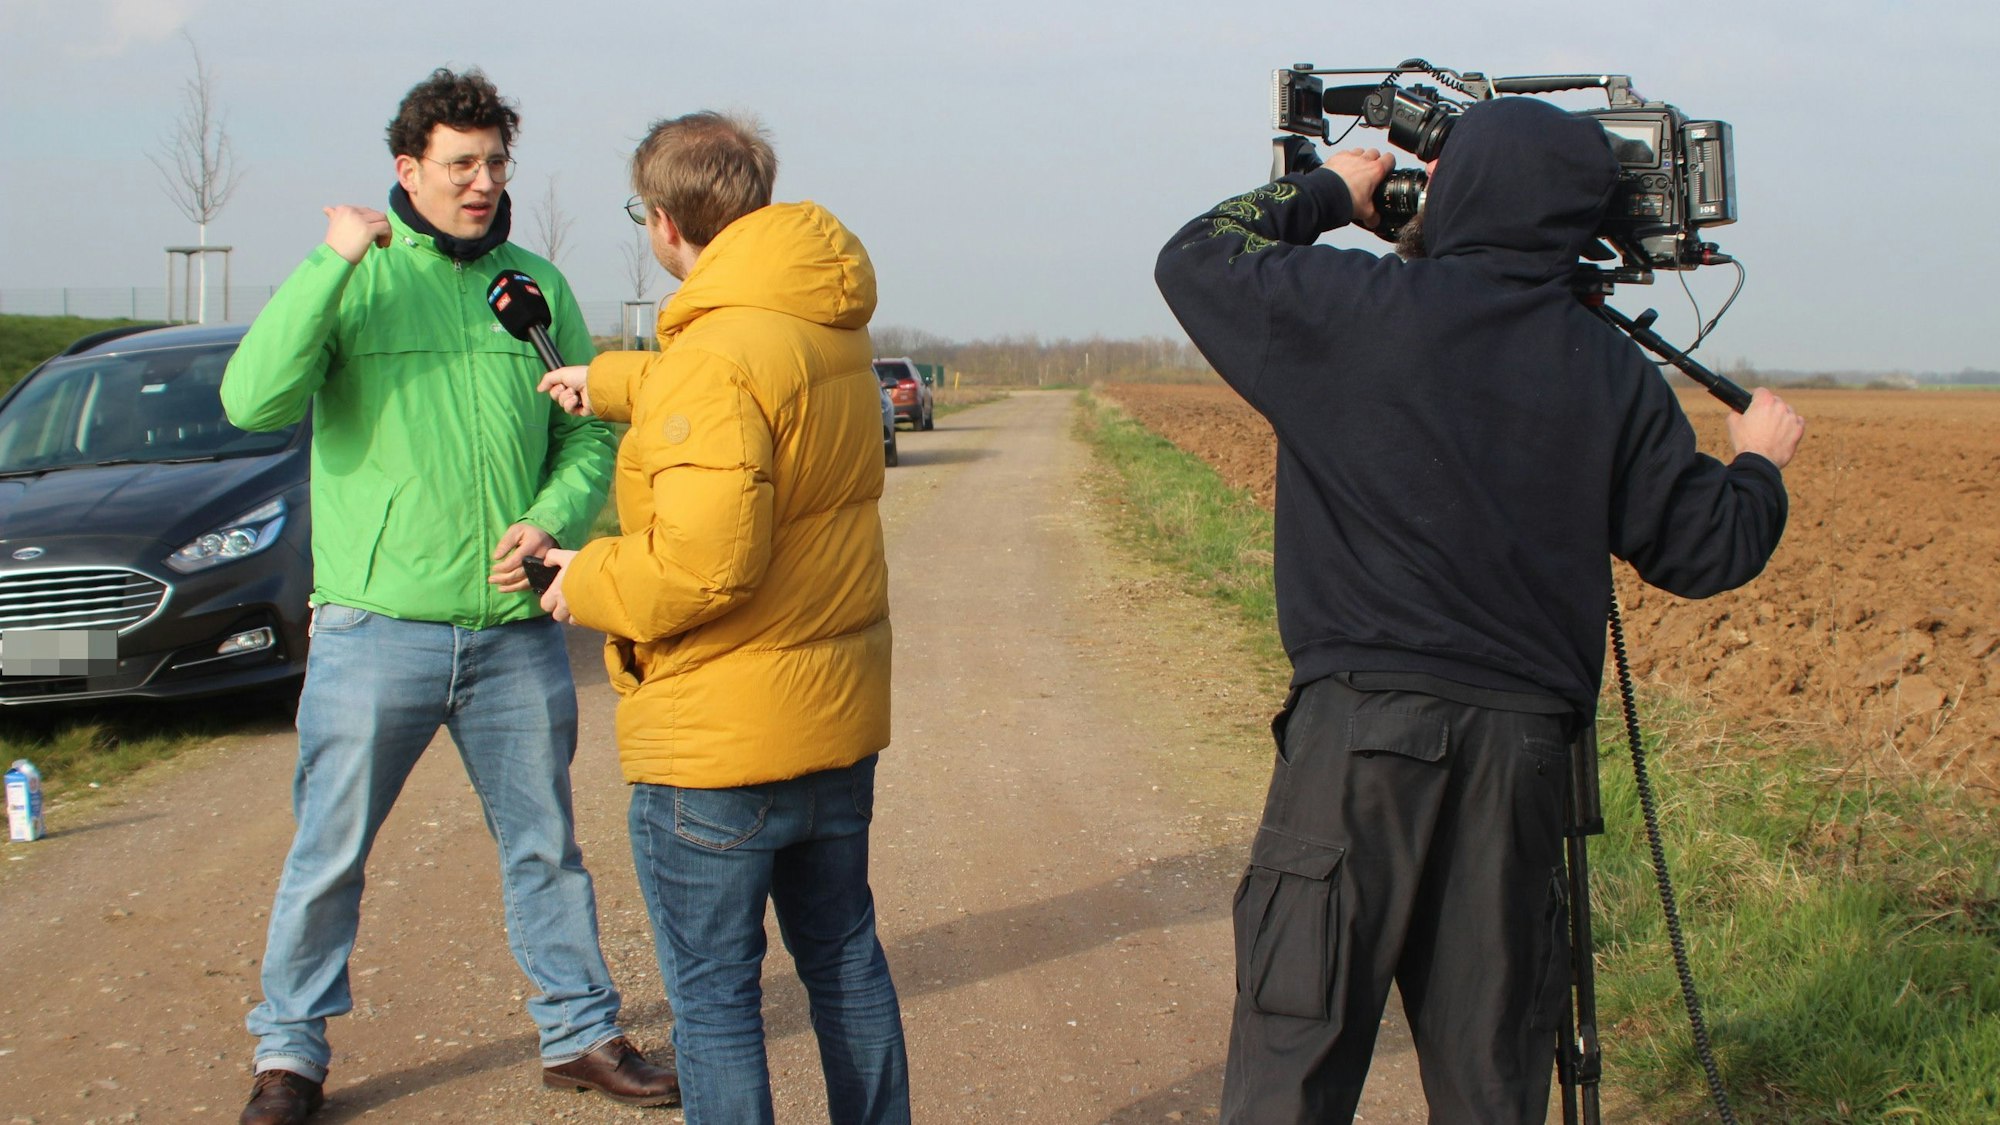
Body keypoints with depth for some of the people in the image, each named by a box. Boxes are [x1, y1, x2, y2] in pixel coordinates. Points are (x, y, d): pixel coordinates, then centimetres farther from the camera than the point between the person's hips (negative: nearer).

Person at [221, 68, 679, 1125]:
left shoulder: (536, 284, 7)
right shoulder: (357, 276, -4)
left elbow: (590, 431, 11)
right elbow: (253, 401, -18)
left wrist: (552, 519, -8)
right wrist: (332, 264, -23)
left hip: (517, 631, 3)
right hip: (376, 628, -3)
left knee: (544, 845, 15)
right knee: (328, 853, 6)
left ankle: (580, 1031, 29)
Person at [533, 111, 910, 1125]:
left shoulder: (716, 356, -23)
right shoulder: (831, 328, 5)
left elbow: (706, 560, -30)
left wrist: (589, 582, -12)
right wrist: (610, 381, 36)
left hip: (718, 739, -9)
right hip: (840, 716, 9)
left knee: (712, 990, 3)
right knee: (842, 951, 22)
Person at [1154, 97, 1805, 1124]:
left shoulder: (1359, 308, -4)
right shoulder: (1613, 373, 5)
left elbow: (1194, 261, 9)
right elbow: (1705, 553, 9)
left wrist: (1325, 193, 23)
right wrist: (1759, 463, 29)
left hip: (1361, 725, -3)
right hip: (1527, 741, 4)